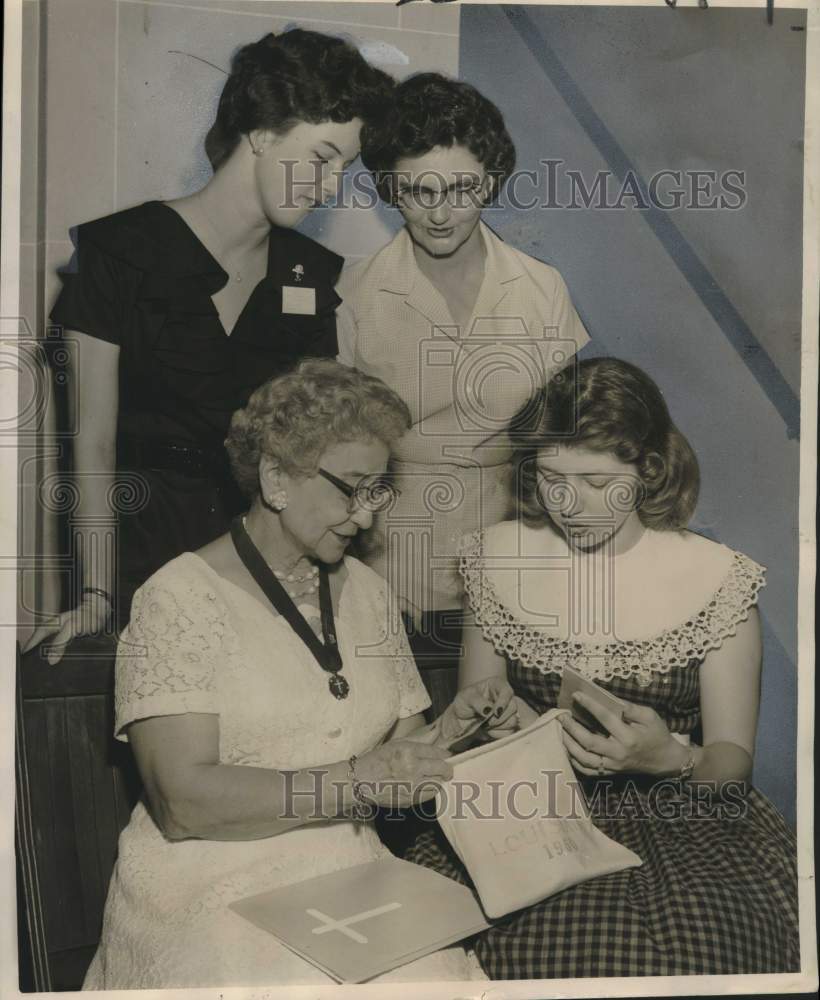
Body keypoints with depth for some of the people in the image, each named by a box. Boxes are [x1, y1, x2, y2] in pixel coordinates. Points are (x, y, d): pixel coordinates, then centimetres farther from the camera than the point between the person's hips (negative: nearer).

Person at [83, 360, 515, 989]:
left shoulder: (366, 590, 13)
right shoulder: (181, 600, -7)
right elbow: (182, 800, -16)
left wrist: (451, 729, -5)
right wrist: (353, 780, -21)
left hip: (348, 873, 5)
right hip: (213, 888, -4)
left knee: (439, 976, -22)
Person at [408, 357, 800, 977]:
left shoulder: (716, 577, -4)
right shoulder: (499, 556, 2)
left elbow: (733, 759, 0)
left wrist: (671, 759, -21)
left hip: (678, 815, 0)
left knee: (695, 932, -30)